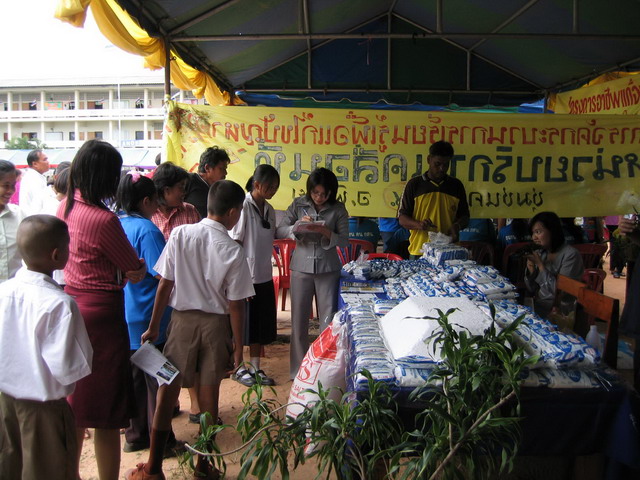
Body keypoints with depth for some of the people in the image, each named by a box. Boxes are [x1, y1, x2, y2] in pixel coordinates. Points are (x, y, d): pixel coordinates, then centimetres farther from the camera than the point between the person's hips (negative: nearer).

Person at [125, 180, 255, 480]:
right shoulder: (233, 252, -13)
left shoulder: (180, 235, -9)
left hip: (182, 319, 1)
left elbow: (164, 285, -7)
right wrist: (238, 346, 1)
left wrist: (154, 326, 4)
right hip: (216, 323, -1)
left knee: (167, 391, 11)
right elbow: (235, 306, -10)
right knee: (209, 393, 12)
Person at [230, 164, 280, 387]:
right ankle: (238, 368, 23)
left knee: (261, 324, 14)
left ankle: (255, 367, 27)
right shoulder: (243, 207, -15)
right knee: (243, 324, 6)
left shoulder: (269, 210, 8)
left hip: (264, 277, 7)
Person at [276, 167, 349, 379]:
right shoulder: (298, 204, -1)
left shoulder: (338, 209, -2)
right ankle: (298, 369, 21)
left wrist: (326, 232, -21)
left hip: (328, 269, -1)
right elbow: (280, 231, -2)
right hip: (301, 267, 1)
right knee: (299, 319, 7)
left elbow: (344, 240, -3)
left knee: (328, 319, 4)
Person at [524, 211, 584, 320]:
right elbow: (531, 290, 6)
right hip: (538, 305, 6)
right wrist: (531, 268, -11)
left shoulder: (571, 255, -14)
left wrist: (540, 265, -18)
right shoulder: (541, 253, 6)